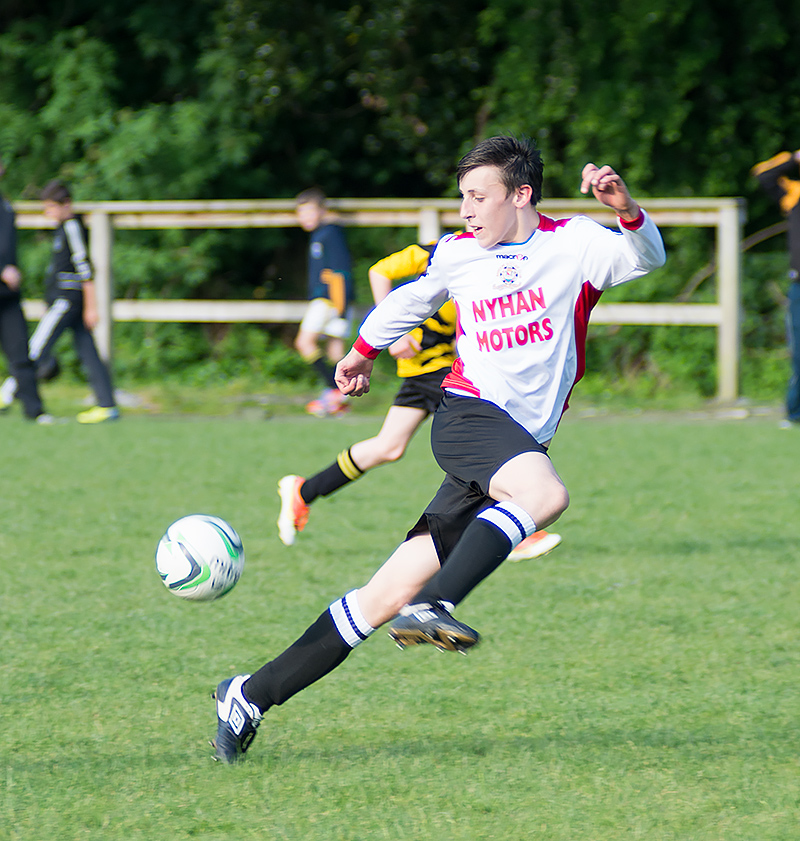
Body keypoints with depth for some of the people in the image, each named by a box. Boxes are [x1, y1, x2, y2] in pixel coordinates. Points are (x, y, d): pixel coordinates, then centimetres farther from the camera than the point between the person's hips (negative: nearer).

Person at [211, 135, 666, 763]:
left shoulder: (574, 245, 2)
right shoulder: (456, 254, 10)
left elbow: (647, 257, -17)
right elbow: (411, 299, 30)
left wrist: (626, 209, -35)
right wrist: (366, 349, 45)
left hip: (521, 444, 1)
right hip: (469, 412, -1)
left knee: (392, 594, -1)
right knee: (545, 493, -36)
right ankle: (431, 608, -43)